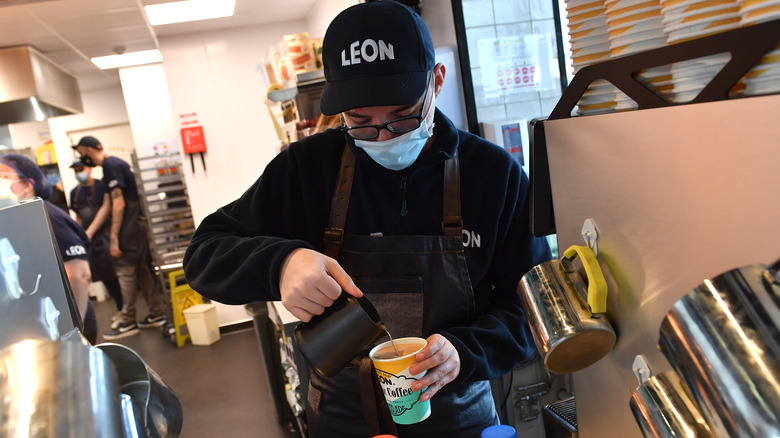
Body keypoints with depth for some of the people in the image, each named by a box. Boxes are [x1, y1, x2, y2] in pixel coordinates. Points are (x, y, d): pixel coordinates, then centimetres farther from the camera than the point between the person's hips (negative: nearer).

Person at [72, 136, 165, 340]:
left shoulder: (110, 165, -12)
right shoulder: (117, 162, 18)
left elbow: (119, 203, -18)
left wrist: (114, 237, -18)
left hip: (128, 226, -10)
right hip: (139, 222, 10)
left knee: (125, 271, -3)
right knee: (143, 269, 13)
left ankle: (128, 323, 5)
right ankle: (156, 314, 19)